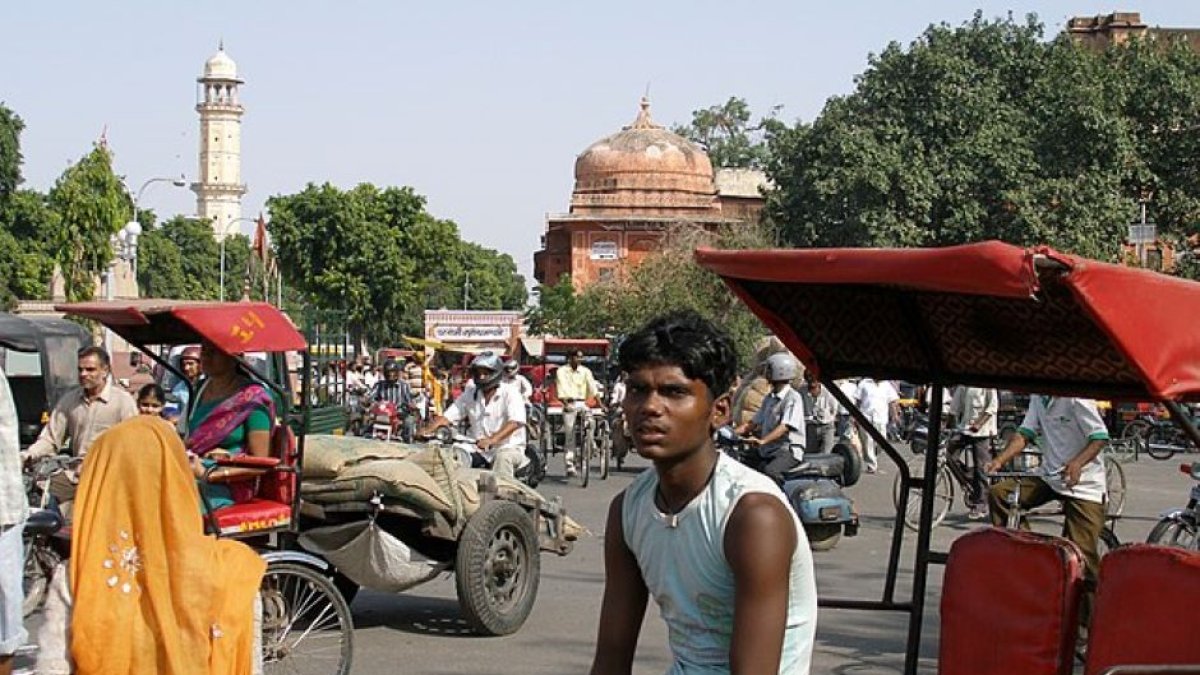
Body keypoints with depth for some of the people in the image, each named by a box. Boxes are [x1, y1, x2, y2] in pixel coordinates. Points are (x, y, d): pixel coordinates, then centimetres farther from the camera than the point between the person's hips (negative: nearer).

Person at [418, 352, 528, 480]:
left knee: (503, 458, -37)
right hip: (480, 451, 5)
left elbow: (515, 422, -21)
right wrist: (428, 430, -15)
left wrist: (492, 440, -38)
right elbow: (447, 416, 6)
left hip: (509, 447, -5)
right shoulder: (469, 395, 11)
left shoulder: (510, 393, -5)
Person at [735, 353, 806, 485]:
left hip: (788, 450, -8)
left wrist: (762, 441, -35)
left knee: (770, 471, -36)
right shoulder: (769, 398, 18)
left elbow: (785, 427, -22)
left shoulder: (793, 398, -10)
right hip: (767, 451, 8)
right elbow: (755, 422, 20)